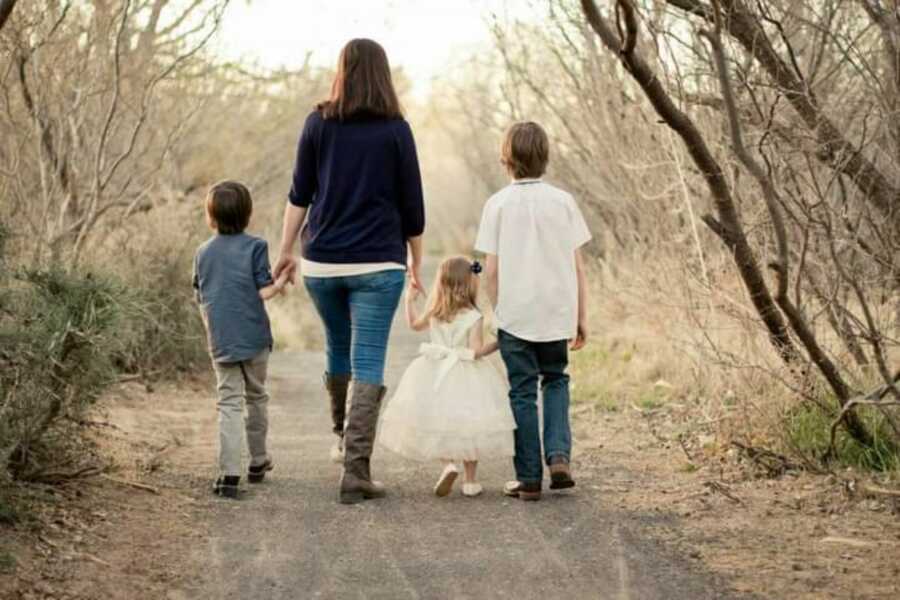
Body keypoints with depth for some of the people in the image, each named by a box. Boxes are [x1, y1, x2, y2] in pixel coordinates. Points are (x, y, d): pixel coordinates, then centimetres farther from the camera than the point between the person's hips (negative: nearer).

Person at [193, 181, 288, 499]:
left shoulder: (203, 253, 6)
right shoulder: (255, 247, -4)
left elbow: (201, 298, 11)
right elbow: (263, 291, -9)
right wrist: (281, 283, 10)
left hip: (220, 341, 1)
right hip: (254, 337, -1)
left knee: (229, 403, -2)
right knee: (256, 397, 17)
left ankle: (229, 472, -14)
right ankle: (258, 461, 29)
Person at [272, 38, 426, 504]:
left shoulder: (319, 124, 1)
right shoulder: (395, 130, -3)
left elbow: (300, 194, 2)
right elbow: (411, 205, 1)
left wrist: (286, 250, 10)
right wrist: (416, 262, 12)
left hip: (322, 261, 3)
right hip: (379, 263, -3)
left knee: (338, 346, 25)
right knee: (368, 365, -3)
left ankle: (341, 435, 41)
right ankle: (356, 470, -10)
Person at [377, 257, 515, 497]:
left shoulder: (435, 313, 0)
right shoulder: (473, 317, -12)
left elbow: (415, 324, 20)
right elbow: (476, 351, -16)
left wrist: (410, 301, 33)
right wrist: (496, 344, -2)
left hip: (436, 375, 2)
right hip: (466, 378, -2)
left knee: (438, 424, 11)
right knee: (468, 425, 8)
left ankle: (448, 463, -14)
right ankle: (470, 480, 10)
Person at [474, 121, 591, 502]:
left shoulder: (499, 204, -4)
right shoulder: (562, 201, 1)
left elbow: (491, 269, -5)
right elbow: (577, 265, 2)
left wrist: (498, 313, 8)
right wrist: (581, 316, 9)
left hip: (515, 313, -2)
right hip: (557, 312, 2)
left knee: (523, 392, 6)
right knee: (556, 380, 21)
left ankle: (529, 478, 8)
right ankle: (559, 454, 3)